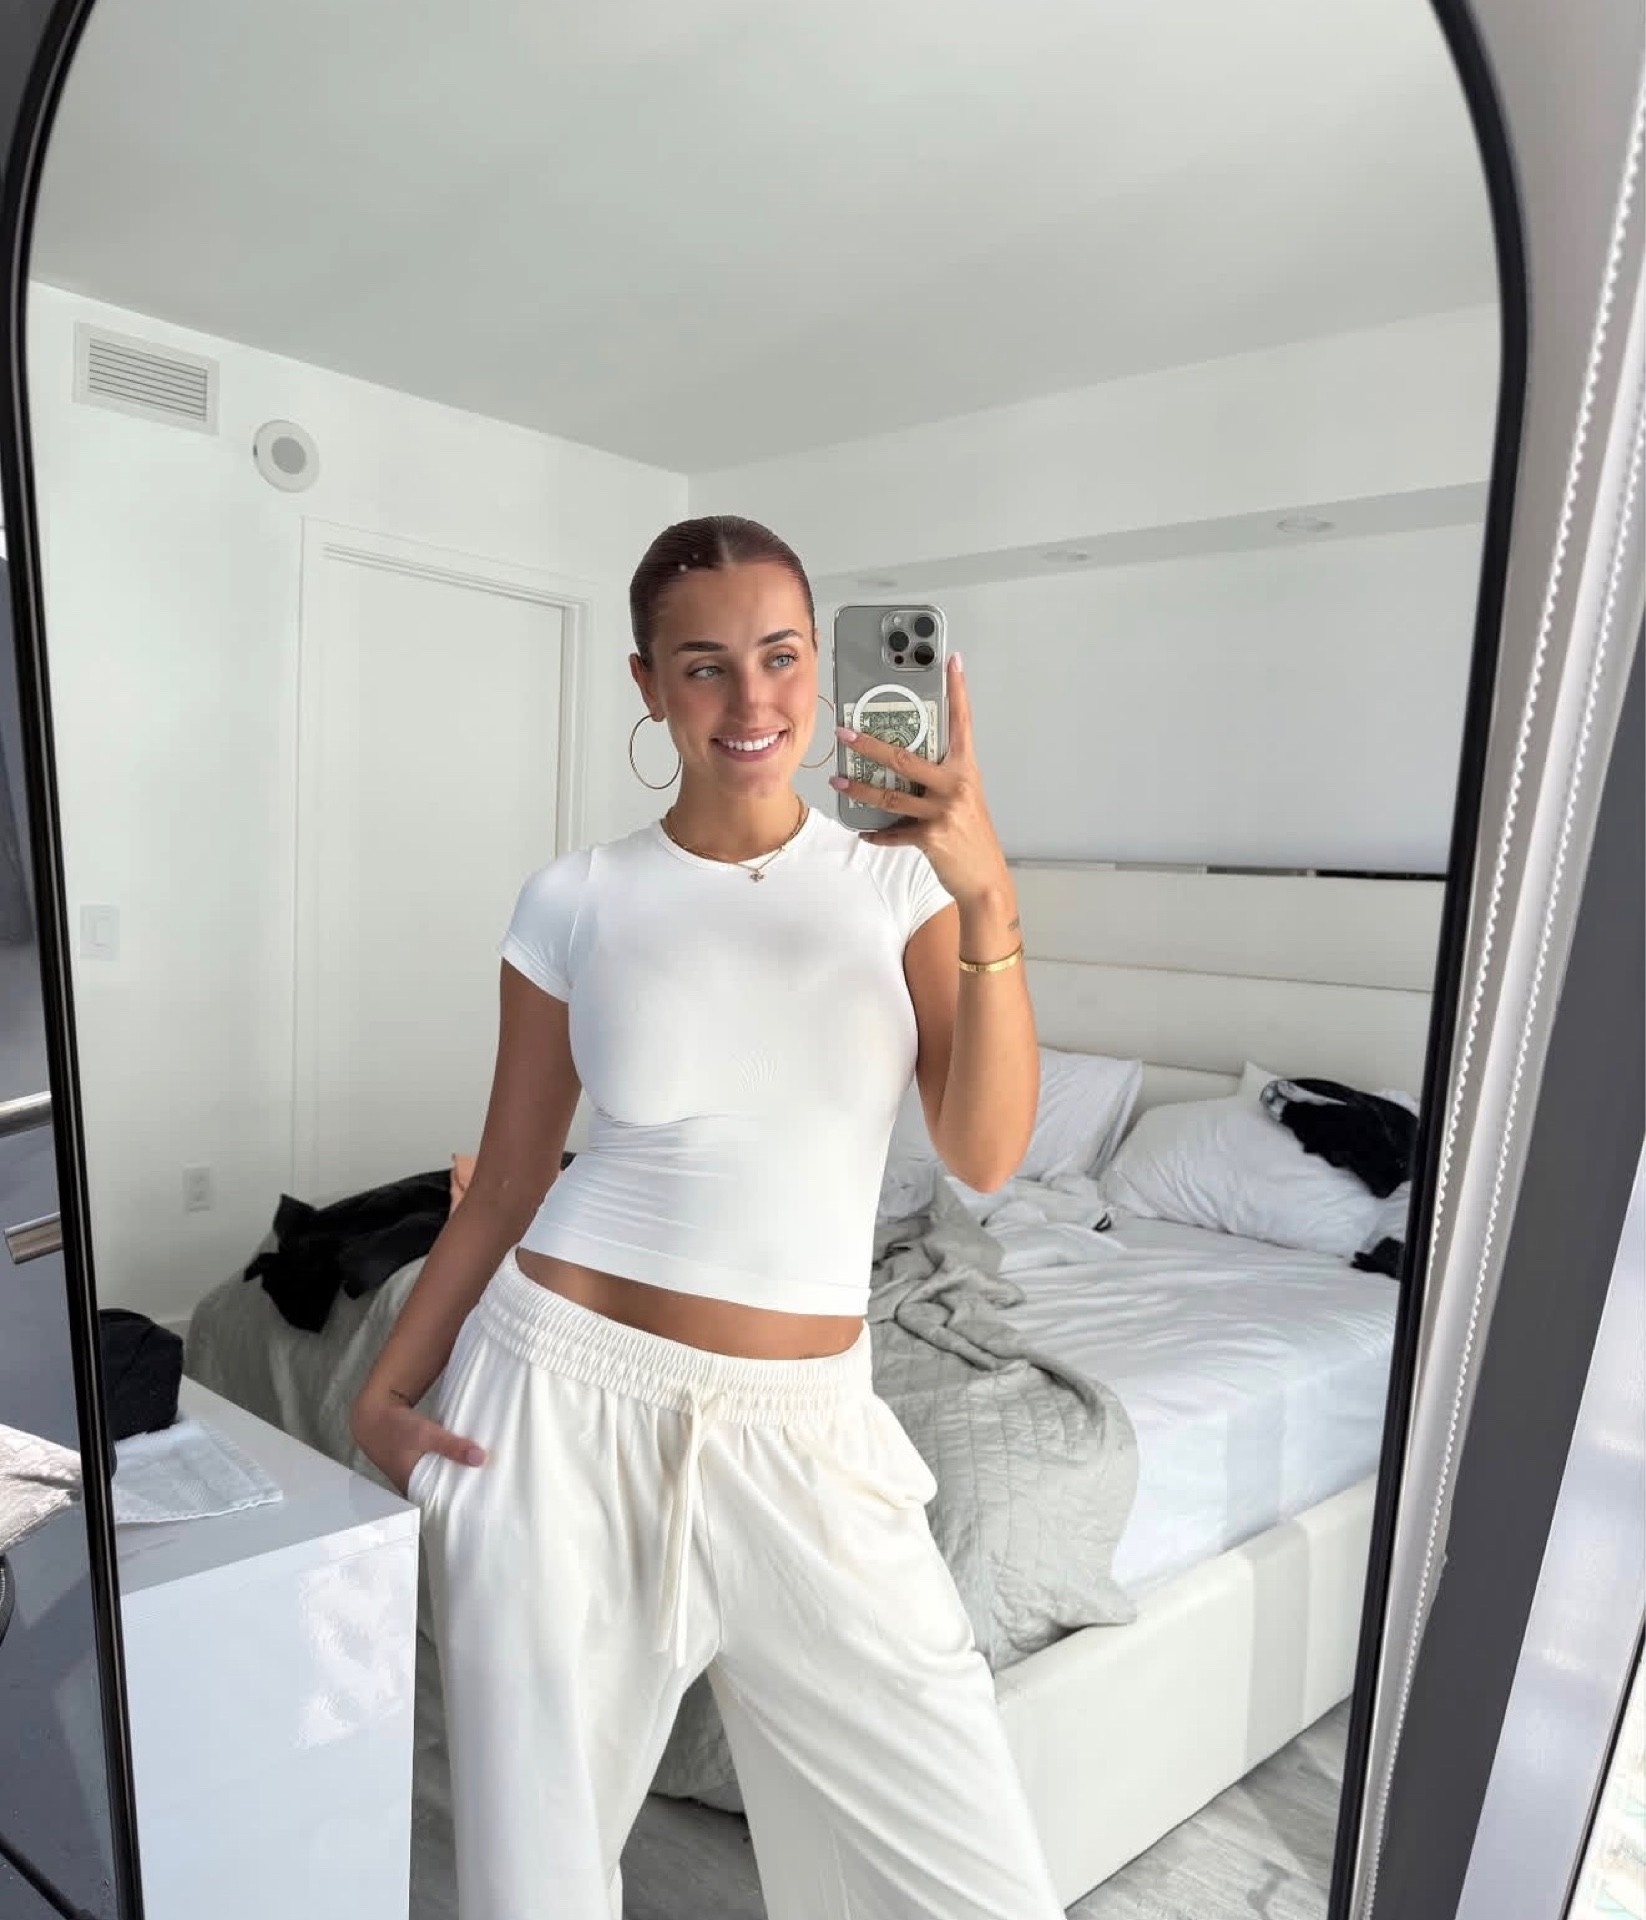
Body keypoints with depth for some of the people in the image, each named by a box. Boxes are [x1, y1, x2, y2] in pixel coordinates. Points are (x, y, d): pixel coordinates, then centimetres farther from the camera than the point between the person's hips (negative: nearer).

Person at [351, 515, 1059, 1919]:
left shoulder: (901, 878, 1)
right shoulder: (578, 902, -1)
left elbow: (986, 1155, -11)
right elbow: (503, 1189, 5)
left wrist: (988, 901, -23)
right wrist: (384, 1392, -2)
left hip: (798, 1434, 1)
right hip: (563, 1398, 0)